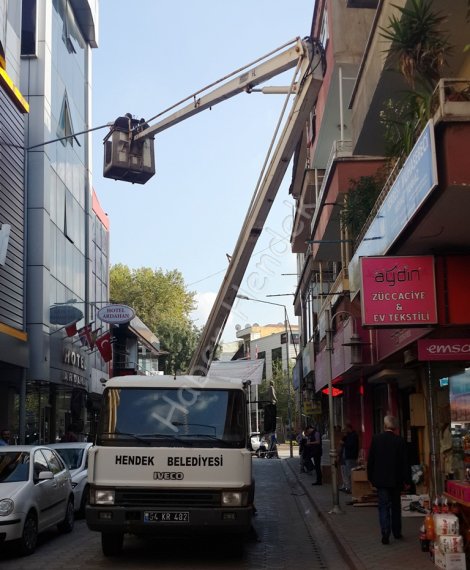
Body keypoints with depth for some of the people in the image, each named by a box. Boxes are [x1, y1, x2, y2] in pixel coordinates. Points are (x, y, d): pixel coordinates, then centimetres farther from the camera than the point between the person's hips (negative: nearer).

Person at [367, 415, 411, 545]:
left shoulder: (376, 439, -7)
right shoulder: (400, 440, -9)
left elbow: (370, 460, -2)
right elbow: (405, 462, -7)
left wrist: (370, 477, 9)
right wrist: (407, 480, 0)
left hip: (381, 479, -1)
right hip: (396, 479, 1)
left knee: (384, 506, 1)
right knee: (396, 505, 17)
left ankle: (385, 534, -8)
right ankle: (397, 532, 25)